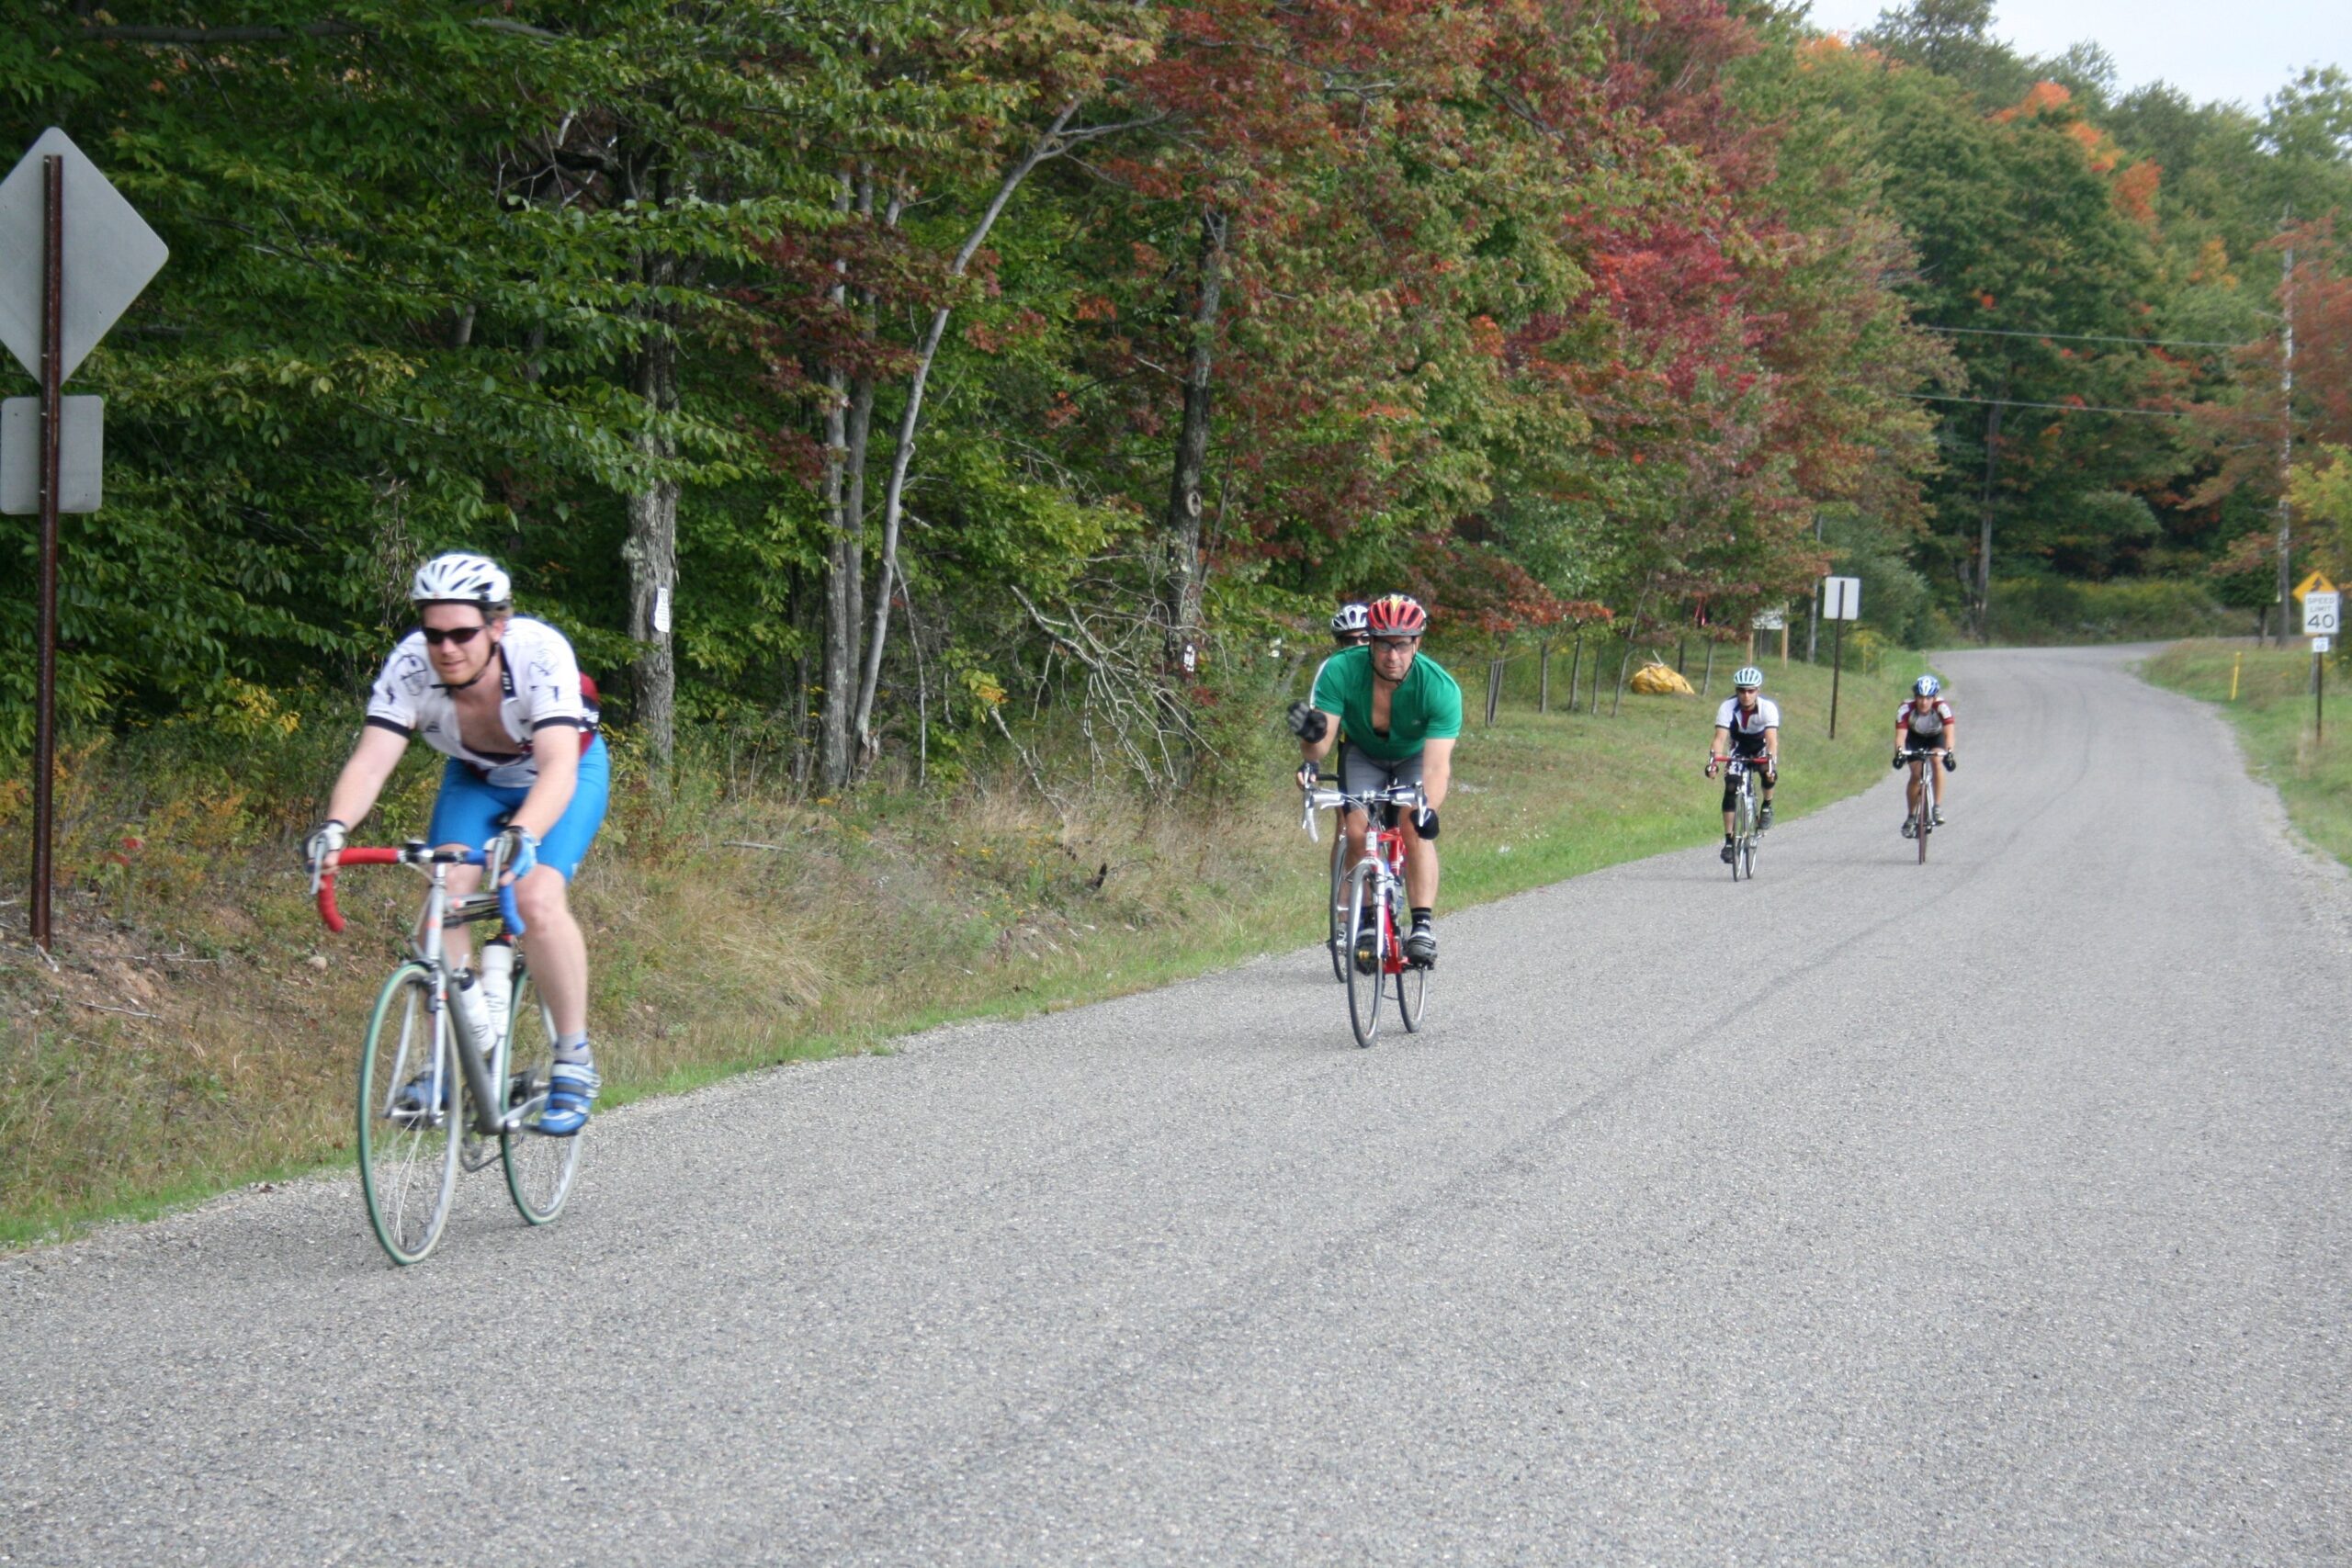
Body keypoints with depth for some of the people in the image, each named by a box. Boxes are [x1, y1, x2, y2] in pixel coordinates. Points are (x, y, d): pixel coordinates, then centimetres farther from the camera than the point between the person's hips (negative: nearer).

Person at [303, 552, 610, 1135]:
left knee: (536, 899, -26)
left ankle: (575, 1061, -11)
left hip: (567, 774, -3)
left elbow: (558, 766, -47)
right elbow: (371, 760, -35)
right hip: (476, 779, 4)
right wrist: (335, 829, -54)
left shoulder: (540, 653, -37)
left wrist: (522, 835, -65)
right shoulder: (411, 665, -28)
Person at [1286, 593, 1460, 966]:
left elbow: (1437, 765, -40)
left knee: (1415, 828, -24)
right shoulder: (1341, 671, -31)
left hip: (1416, 756, -1)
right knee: (1357, 830, -17)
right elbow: (1323, 734, -34)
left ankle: (1423, 926, -22)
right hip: (1363, 753, 2)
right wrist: (1311, 746, -59)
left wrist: (1428, 808, -58)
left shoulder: (1440, 687, -34)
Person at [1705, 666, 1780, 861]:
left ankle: (1767, 807, -1)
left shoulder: (1768, 707, -32)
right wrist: (1713, 760, -54)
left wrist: (1771, 762, -58)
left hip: (1762, 745, -1)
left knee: (1769, 773, -31)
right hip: (1739, 746, 1)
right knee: (1730, 788, -16)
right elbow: (1720, 737, -36)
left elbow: (1772, 739, -41)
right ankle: (1729, 840, -10)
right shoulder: (1728, 707, -29)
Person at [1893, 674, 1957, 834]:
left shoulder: (1942, 707, -36)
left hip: (1936, 737, -1)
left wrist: (1949, 753, -63)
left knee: (1937, 761, -29)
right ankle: (1911, 816, 7)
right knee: (1916, 775, -12)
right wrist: (1899, 752, -60)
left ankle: (1938, 808, -23)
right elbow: (1900, 735, -40)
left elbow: (1950, 732, -46)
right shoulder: (1906, 709, -34)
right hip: (1915, 738, 1)